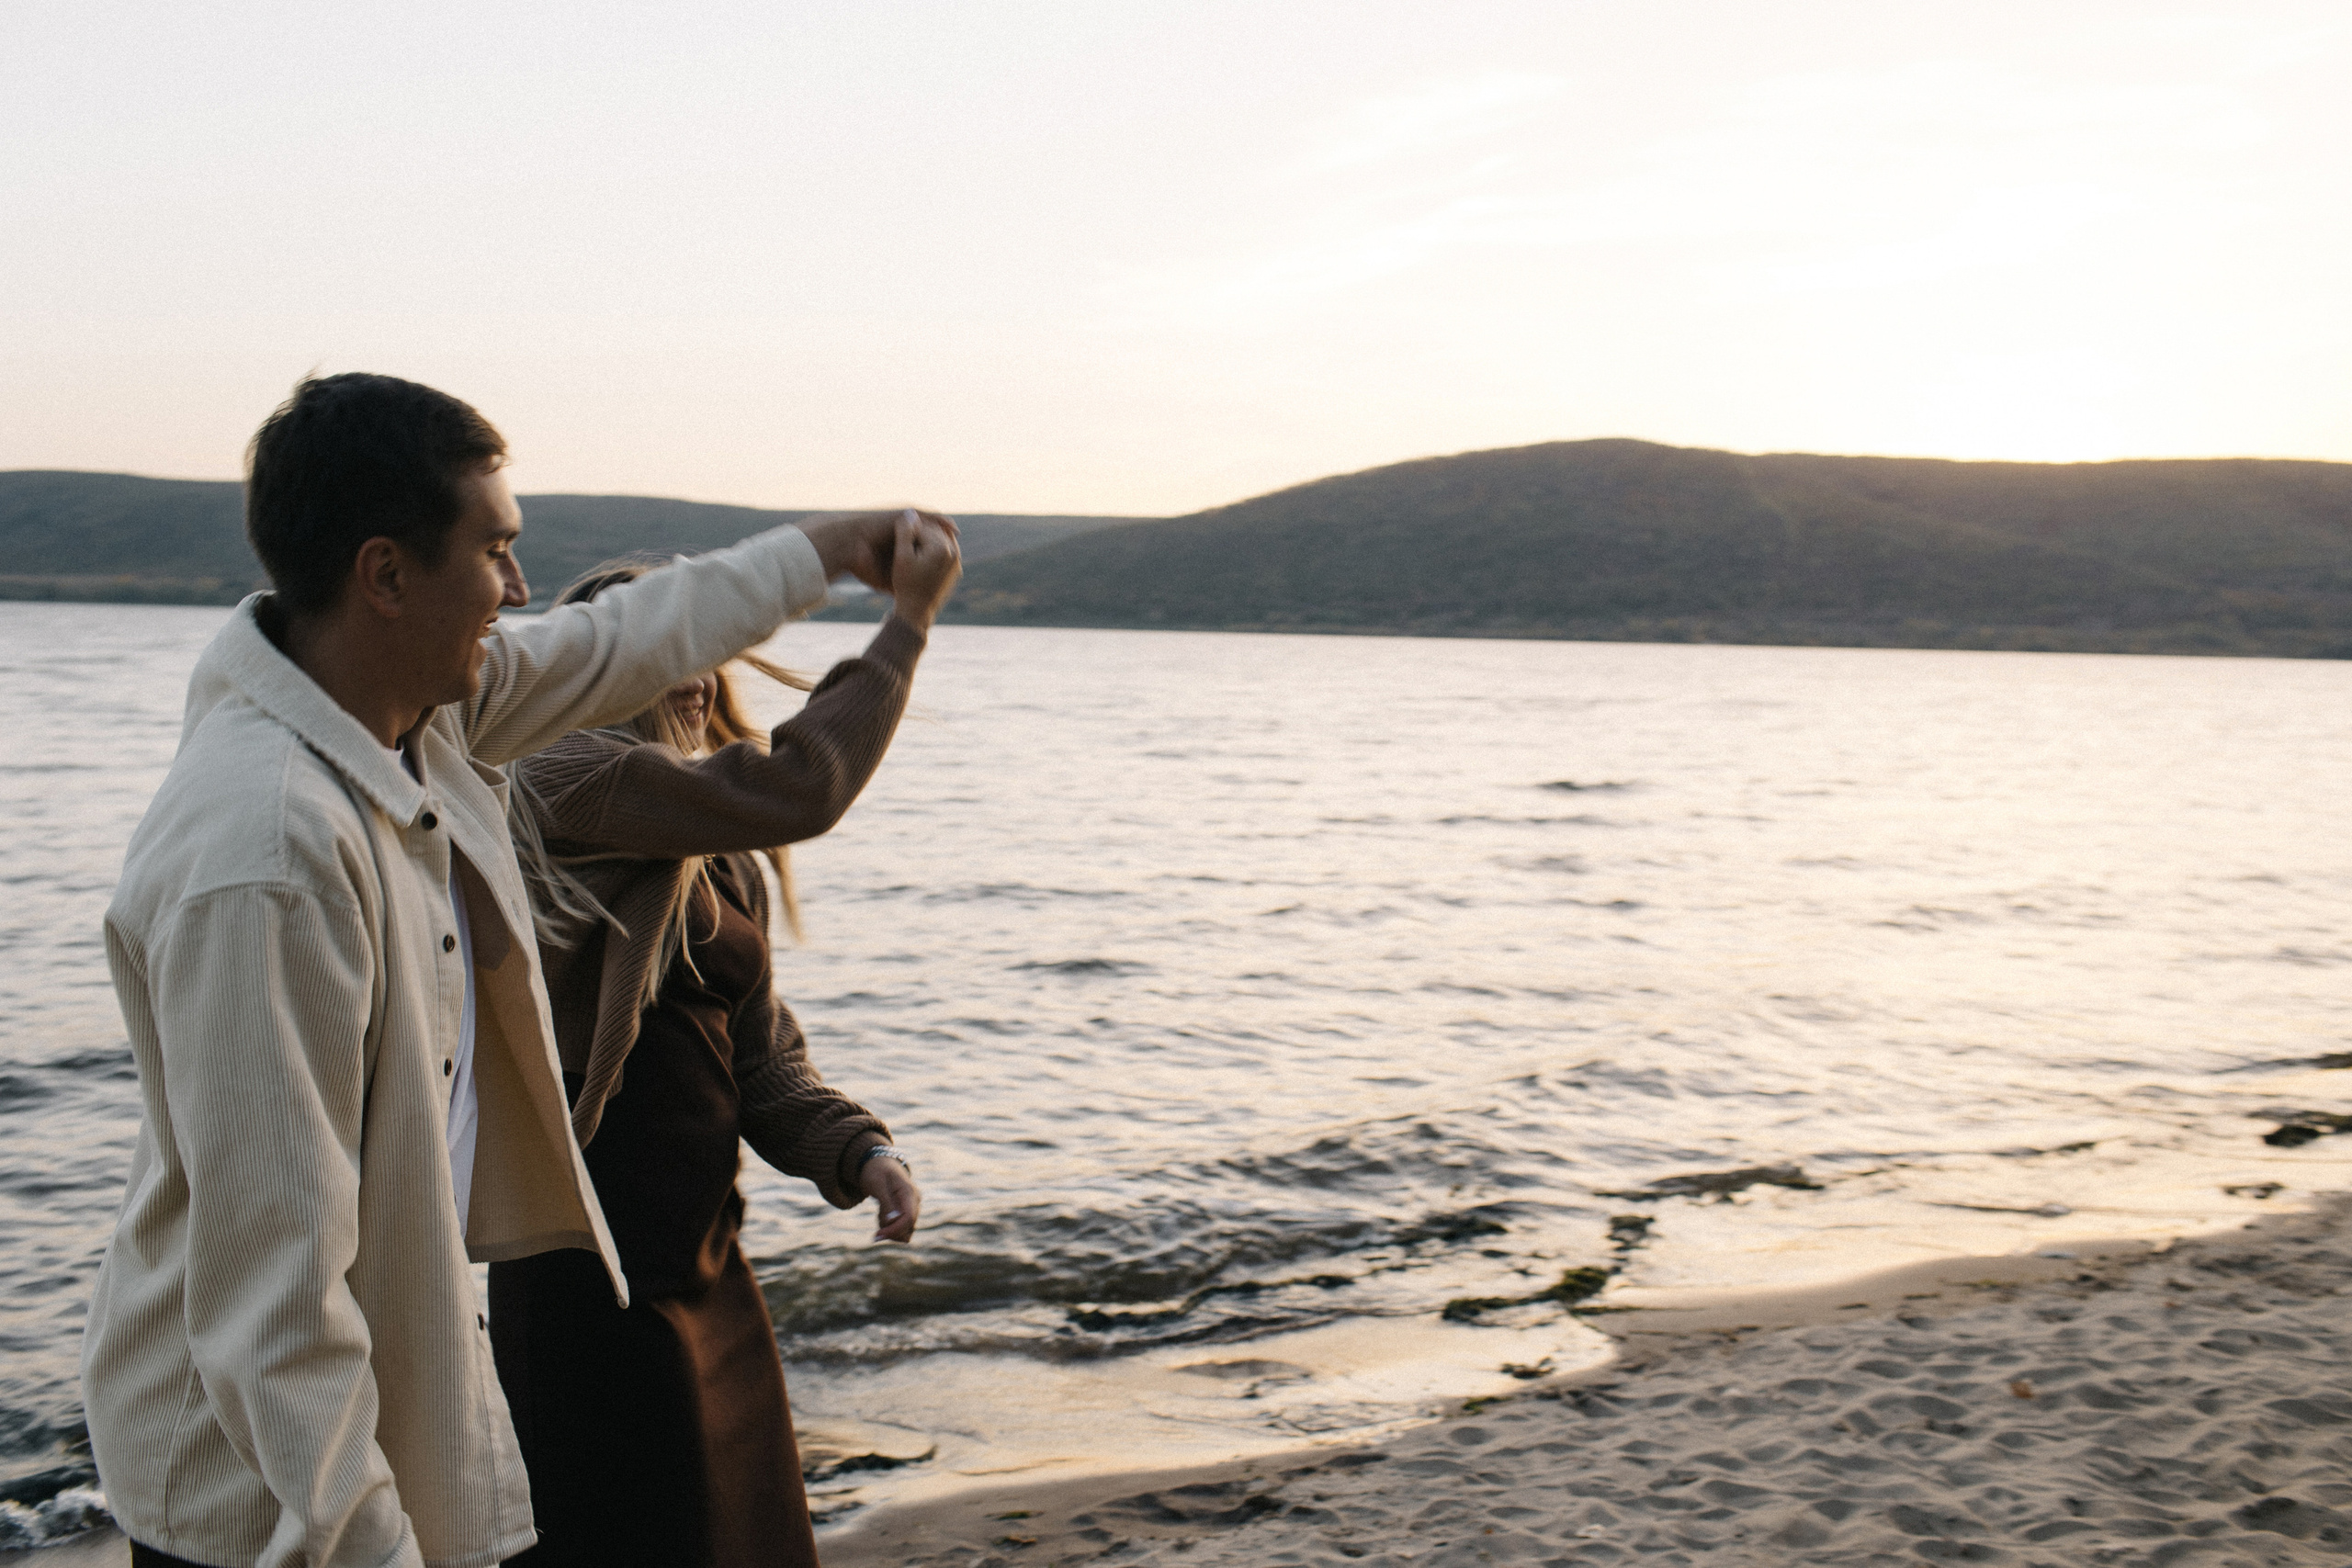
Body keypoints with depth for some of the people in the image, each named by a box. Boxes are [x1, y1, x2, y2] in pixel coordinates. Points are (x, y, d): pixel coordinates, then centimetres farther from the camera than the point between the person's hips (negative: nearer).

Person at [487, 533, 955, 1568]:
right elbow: (796, 788, -26)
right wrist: (907, 620, -18)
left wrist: (862, 1153, -6)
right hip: (589, 1274, -9)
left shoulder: (722, 864, 14)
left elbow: (760, 1055, 12)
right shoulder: (562, 777, -15)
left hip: (700, 1252, 9)